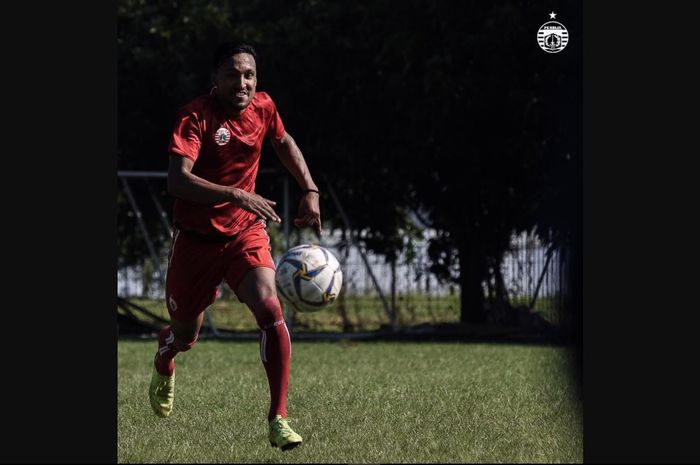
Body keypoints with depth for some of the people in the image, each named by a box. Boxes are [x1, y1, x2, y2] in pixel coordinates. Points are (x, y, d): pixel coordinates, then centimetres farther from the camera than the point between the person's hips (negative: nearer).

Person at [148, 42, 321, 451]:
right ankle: (163, 364, 53)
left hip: (246, 234, 3)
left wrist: (311, 191, 11)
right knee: (185, 337, 13)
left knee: (270, 310, -23)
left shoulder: (263, 107, -4)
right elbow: (177, 180, -33)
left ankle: (278, 418, -19)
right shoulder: (196, 117, -20)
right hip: (195, 238, -2)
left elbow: (284, 143, 20)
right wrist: (237, 196, -43)